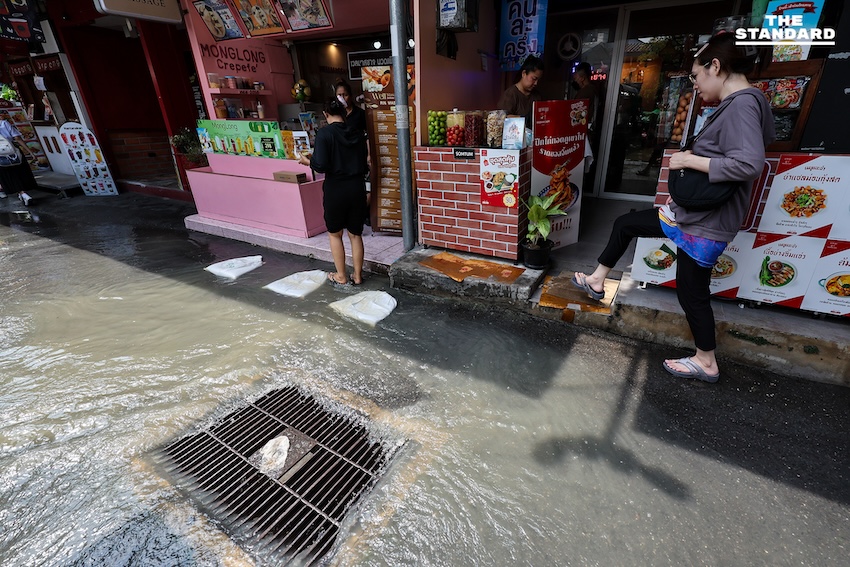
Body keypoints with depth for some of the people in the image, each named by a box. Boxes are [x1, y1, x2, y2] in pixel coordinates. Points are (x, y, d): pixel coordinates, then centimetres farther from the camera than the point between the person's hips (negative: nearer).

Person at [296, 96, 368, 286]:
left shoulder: (324, 133, -9)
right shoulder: (357, 135, 6)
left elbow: (321, 165, -17)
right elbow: (363, 165, 11)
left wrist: (307, 161, 2)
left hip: (335, 189, -4)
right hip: (357, 188, 4)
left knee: (335, 234, 14)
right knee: (355, 234, 14)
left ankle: (341, 277, 22)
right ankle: (357, 276, 23)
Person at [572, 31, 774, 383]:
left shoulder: (743, 104, -20)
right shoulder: (736, 104, 11)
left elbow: (750, 163, -31)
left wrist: (691, 160, -21)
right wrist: (692, 156, 4)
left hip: (704, 223, -10)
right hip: (689, 212, 10)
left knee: (692, 292, 3)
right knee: (625, 223, 16)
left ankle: (706, 362, 24)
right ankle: (597, 282, 32)